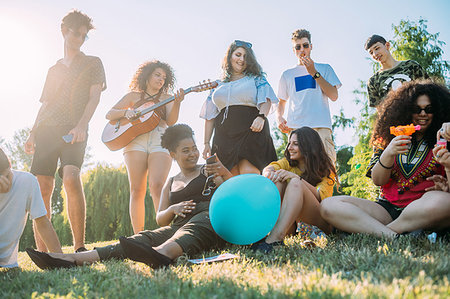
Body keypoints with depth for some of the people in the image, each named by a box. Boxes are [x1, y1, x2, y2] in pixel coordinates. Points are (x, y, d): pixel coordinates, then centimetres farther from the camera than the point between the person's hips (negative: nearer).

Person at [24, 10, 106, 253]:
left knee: (71, 178, -28)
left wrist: (81, 125, -15)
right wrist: (33, 134, 12)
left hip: (73, 131, -4)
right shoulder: (54, 70, 27)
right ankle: (42, 252, -2)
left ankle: (79, 247, -26)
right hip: (46, 130, 4)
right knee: (42, 189, -7)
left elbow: (94, 97, 2)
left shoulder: (92, 63, 16)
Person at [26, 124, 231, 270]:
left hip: (209, 219, -4)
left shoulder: (208, 171, 19)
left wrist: (225, 173, -10)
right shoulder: (170, 184, 28)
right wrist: (172, 209, 1)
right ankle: (73, 259, -42)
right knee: (143, 238, -23)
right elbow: (160, 219, 24)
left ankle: (161, 254, -78)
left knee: (188, 232, -41)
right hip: (178, 227, 4)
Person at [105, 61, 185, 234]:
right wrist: (125, 111, -2)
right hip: (135, 141, 1)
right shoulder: (134, 96, 22)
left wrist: (177, 103, -13)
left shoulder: (166, 98, 22)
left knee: (157, 186, -19)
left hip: (160, 142, 0)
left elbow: (171, 121, 5)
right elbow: (109, 115, 18)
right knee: (137, 189, -7)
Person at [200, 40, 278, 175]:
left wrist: (261, 117, -22)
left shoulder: (255, 78, 15)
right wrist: (206, 143, 10)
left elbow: (266, 100, -1)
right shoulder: (218, 85, 21)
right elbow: (210, 117, 19)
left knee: (249, 174, -20)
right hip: (225, 136, 3)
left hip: (251, 130, -3)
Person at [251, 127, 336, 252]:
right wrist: (270, 173, -36)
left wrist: (296, 177, -30)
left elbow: (321, 196, -18)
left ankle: (275, 238, -49)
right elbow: (269, 169, -11)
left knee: (295, 183, -29)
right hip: (292, 222, 4)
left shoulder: (326, 169, 0)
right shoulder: (288, 163, 10)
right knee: (278, 180, -18)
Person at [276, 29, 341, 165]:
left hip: (321, 126, -1)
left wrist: (314, 73, 1)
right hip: (295, 128, 1)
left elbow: (334, 96, 5)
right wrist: (279, 117, 2)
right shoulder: (287, 74, 22)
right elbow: (281, 102, 25)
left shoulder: (324, 69, 18)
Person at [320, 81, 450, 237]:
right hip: (387, 209, 2)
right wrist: (388, 154, -12)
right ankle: (391, 236, -34)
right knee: (328, 205, -18)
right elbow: (377, 181, 6)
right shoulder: (388, 139, 15)